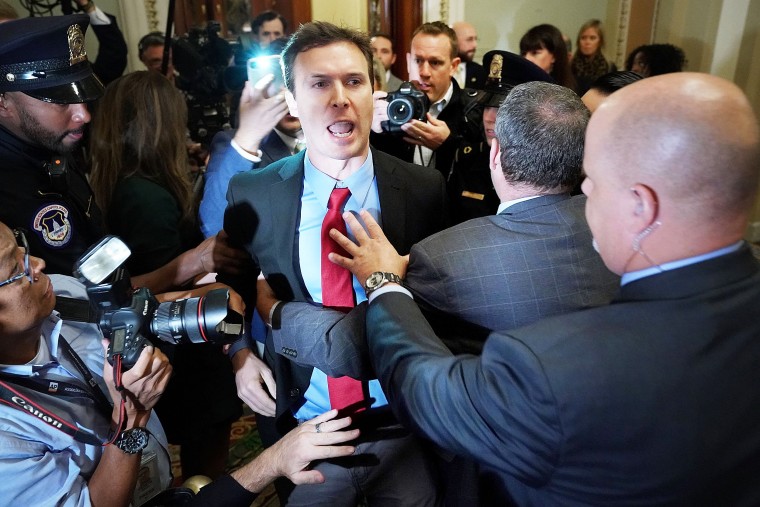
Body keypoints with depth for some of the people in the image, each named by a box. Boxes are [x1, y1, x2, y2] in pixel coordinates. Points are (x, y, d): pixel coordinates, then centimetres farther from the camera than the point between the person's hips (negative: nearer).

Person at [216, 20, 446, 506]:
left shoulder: (424, 189, -10)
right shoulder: (252, 193, -10)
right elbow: (234, 282, 6)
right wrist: (240, 352, -5)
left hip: (405, 425, 1)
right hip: (302, 428, 0)